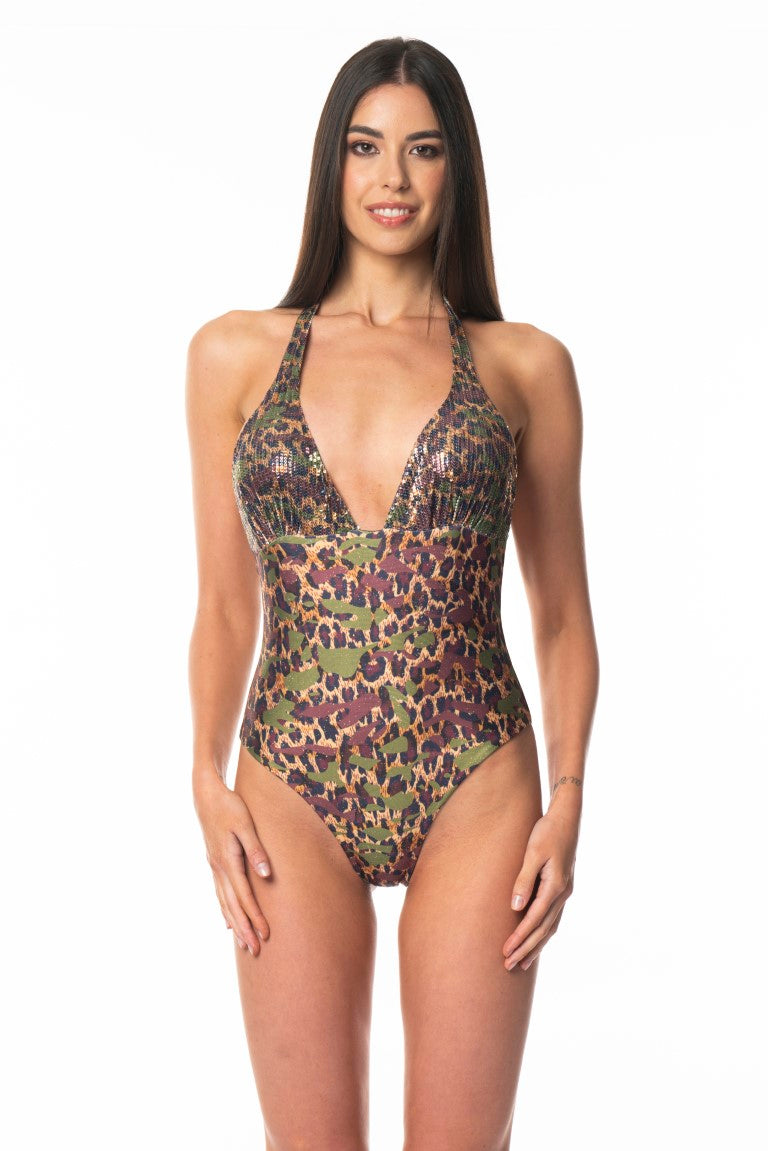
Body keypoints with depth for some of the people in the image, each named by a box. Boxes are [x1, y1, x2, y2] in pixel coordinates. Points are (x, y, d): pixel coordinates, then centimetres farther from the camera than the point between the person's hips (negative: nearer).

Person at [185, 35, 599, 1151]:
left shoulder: (524, 364, 4)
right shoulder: (234, 354, 6)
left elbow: (564, 615, 7)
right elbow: (225, 606, 8)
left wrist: (567, 803, -2)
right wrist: (210, 785, -2)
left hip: (475, 794, 0)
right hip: (292, 794, 1)